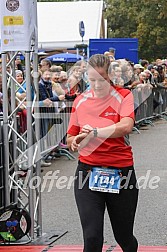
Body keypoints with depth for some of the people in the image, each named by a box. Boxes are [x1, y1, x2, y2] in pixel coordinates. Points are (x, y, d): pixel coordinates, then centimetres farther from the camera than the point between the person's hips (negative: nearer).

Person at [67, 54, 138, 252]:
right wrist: (75, 141, -7)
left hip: (121, 172, -1)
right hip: (88, 171, 2)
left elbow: (126, 126, -22)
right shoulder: (81, 101, 7)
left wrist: (95, 132, -19)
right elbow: (70, 138, 15)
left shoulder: (124, 96, -2)